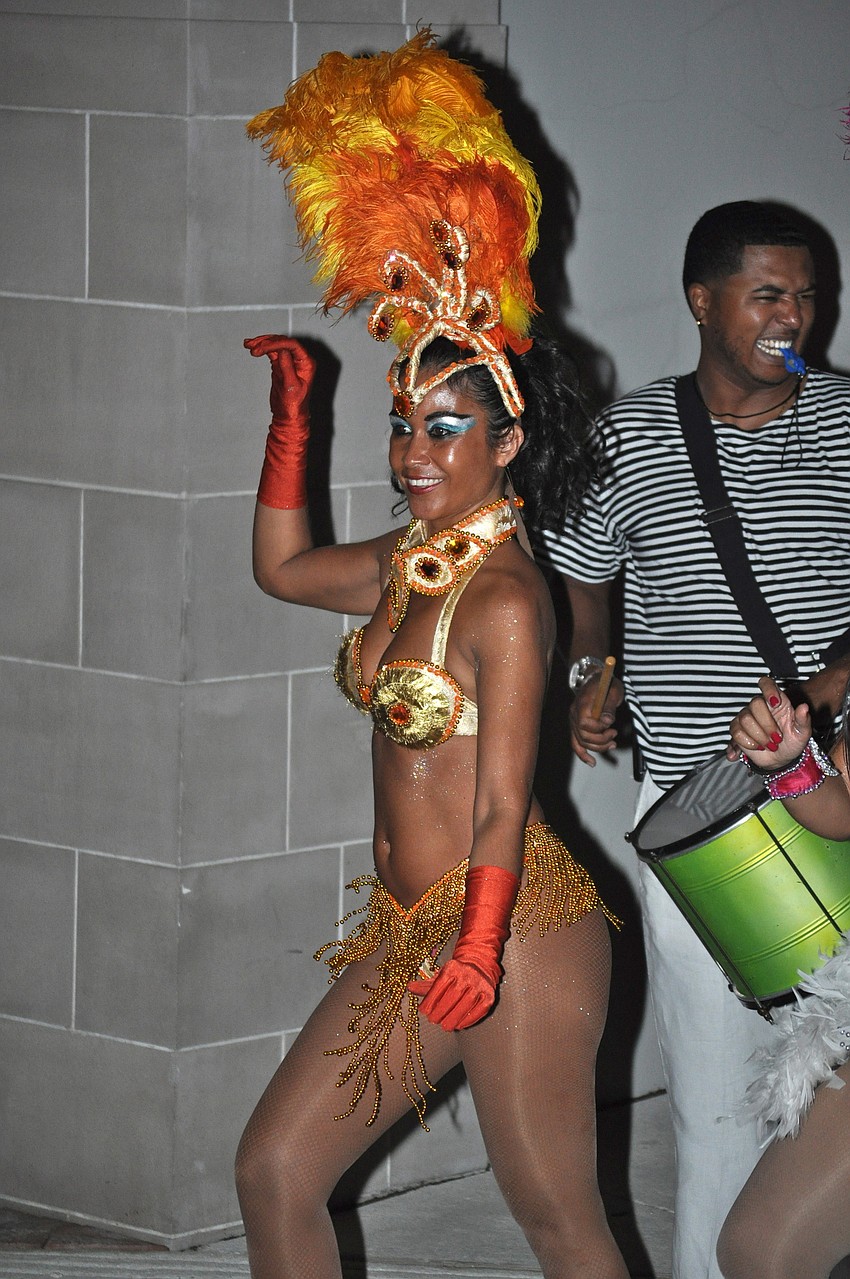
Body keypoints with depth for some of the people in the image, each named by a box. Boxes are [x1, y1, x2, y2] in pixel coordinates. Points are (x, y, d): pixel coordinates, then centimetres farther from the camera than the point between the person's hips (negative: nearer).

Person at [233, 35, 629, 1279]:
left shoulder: (505, 598, -15)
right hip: (411, 929, 9)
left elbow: (502, 805, -18)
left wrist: (479, 951, -28)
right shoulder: (405, 566, 9)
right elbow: (282, 565, 29)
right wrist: (292, 415, 20)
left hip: (516, 928, -9)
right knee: (273, 1171, 8)